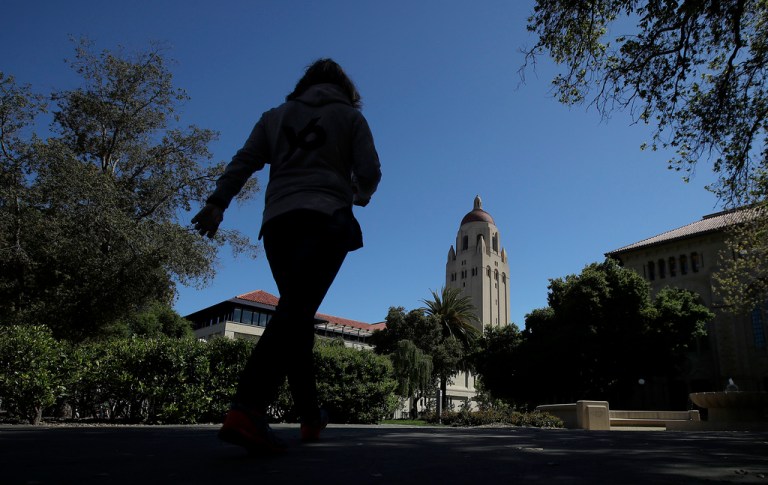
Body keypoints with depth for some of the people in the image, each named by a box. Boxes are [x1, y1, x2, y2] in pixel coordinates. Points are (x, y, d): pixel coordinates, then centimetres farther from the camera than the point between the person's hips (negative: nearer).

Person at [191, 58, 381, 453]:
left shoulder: (276, 115, 22)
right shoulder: (349, 115, 15)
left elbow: (243, 162, 10)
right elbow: (370, 171, 4)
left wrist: (217, 203, 5)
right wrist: (360, 196, 23)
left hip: (278, 221, 4)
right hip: (326, 219, -4)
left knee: (296, 313, 10)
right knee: (296, 311, -17)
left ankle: (311, 417, 14)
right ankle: (246, 410, -34)